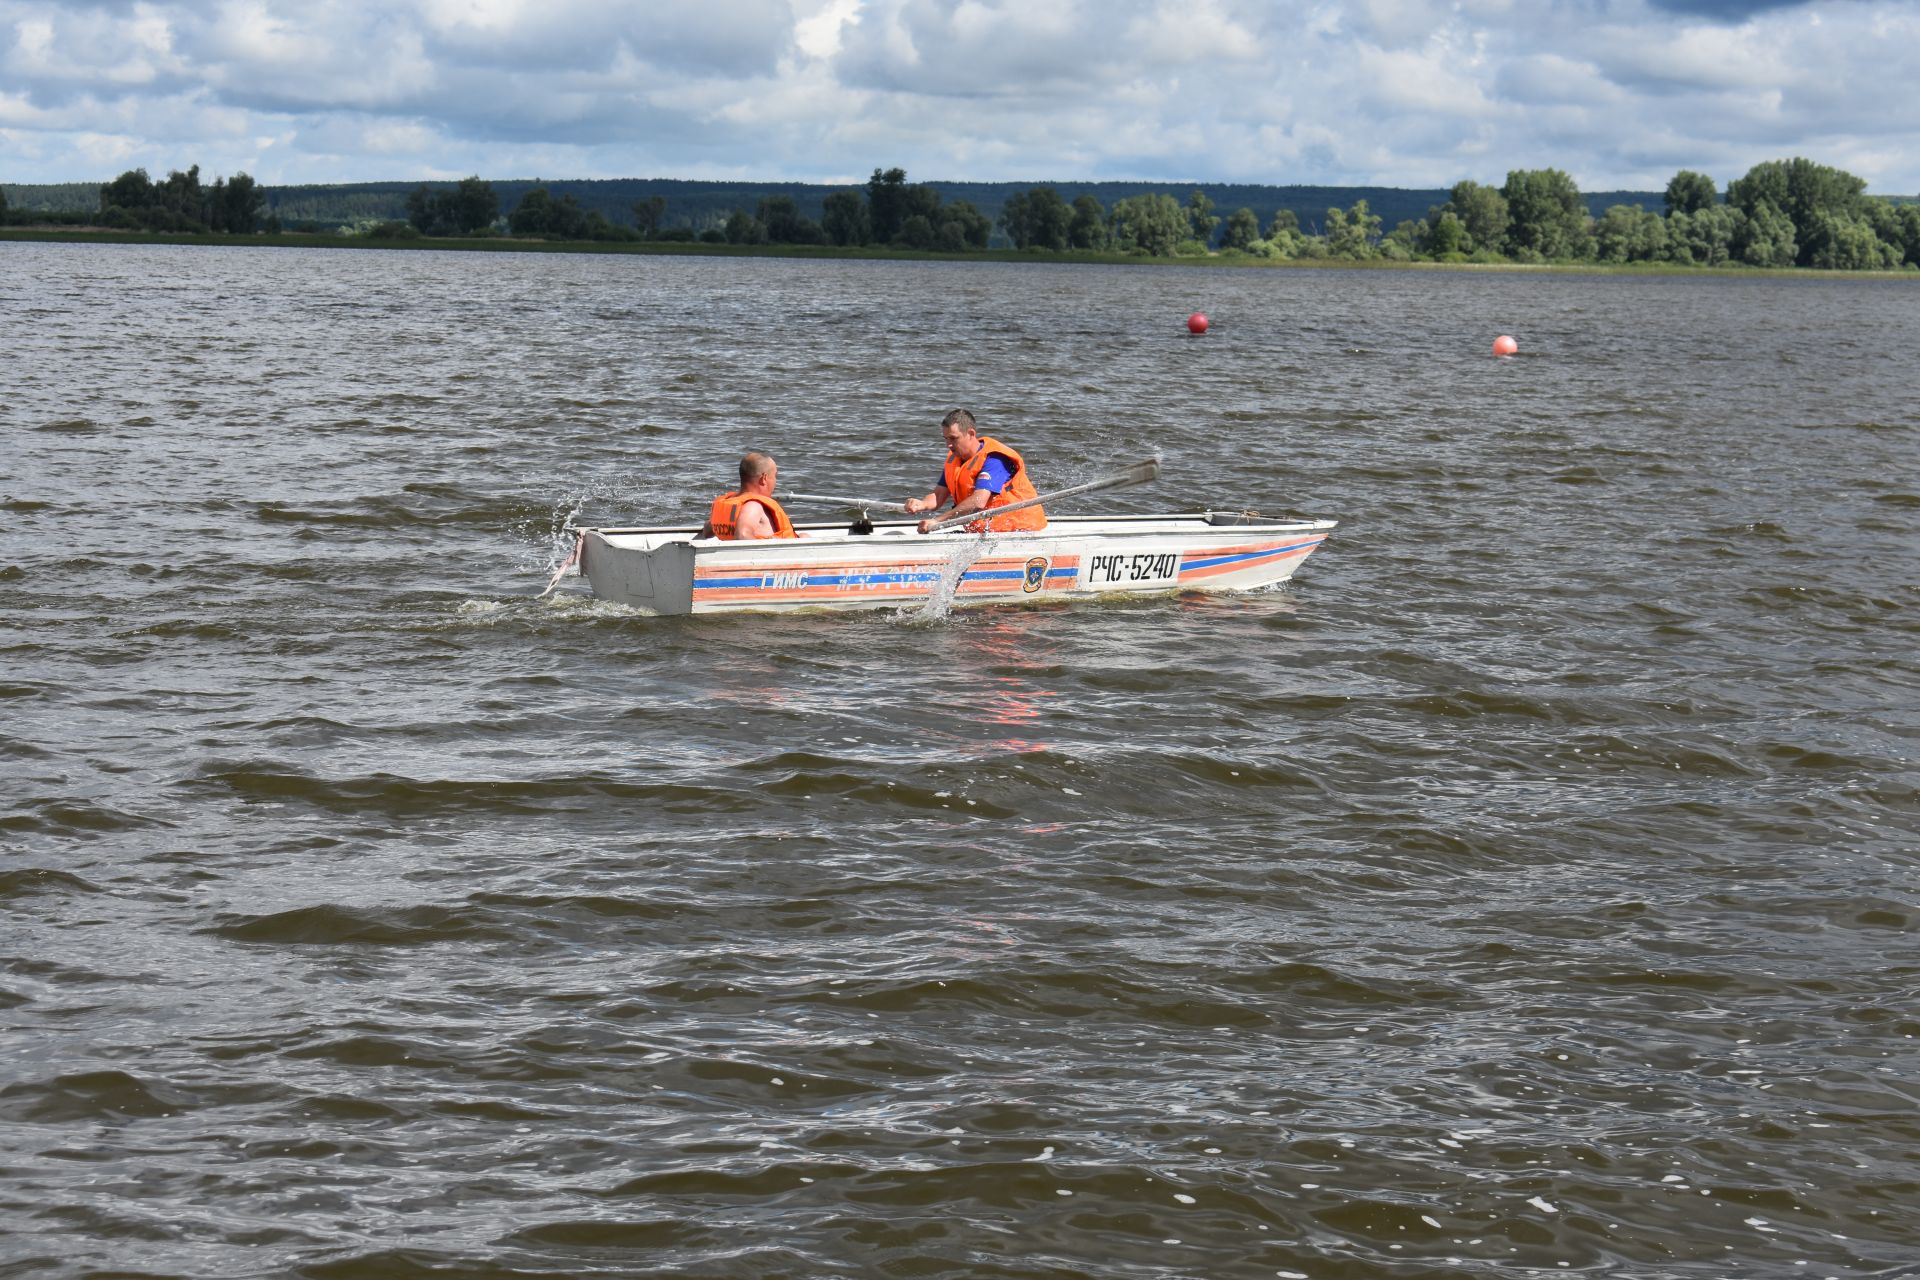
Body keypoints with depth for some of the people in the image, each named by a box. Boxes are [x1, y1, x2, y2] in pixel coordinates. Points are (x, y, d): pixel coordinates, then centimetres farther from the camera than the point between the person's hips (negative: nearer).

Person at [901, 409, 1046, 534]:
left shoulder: (994, 459, -19)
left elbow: (978, 502, -30)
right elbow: (939, 496, 6)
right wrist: (921, 505, -18)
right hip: (982, 530, 8)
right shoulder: (954, 459, 9)